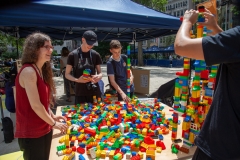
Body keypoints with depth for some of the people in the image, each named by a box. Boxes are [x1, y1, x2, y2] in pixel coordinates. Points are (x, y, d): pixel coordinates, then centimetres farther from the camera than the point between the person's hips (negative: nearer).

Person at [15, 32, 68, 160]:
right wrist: (53, 123, -13)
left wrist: (52, 116, 8)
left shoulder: (42, 70, 8)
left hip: (44, 128, 9)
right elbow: (35, 105, -24)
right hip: (31, 132, -8)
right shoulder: (28, 71, -21)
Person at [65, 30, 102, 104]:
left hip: (95, 92, 2)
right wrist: (77, 80, -18)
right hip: (80, 93, -2)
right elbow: (67, 74, 1)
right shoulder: (73, 55, -4)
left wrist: (99, 76, -14)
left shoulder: (96, 55, 3)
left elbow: (99, 72, 10)